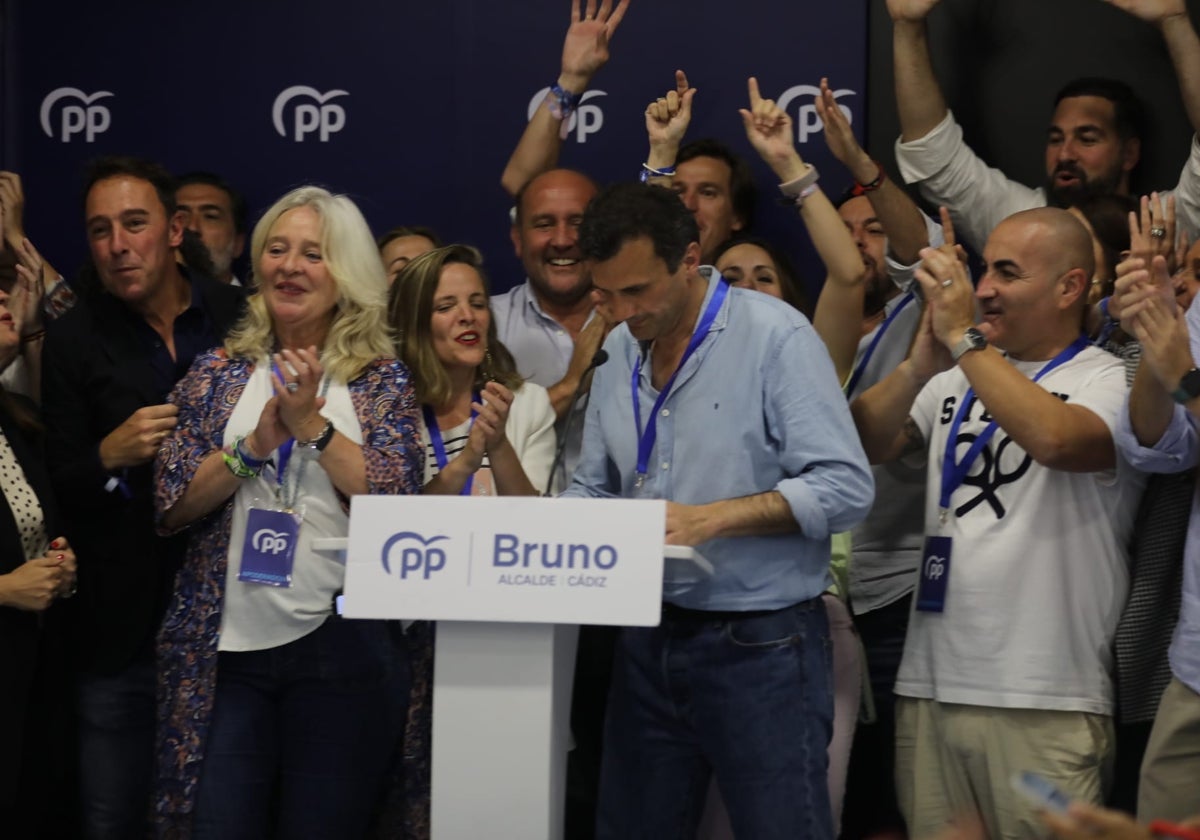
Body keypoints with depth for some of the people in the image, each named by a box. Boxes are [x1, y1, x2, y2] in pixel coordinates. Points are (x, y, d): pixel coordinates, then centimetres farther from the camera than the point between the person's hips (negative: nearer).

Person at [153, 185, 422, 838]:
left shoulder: (381, 380, 3)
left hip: (341, 643, -1)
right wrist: (254, 445, -11)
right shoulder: (218, 373, 8)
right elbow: (169, 506, 1)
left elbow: (399, 503, -9)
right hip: (226, 648, 1)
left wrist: (312, 426, -14)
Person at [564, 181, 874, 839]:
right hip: (649, 640, 7)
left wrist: (710, 518, -24)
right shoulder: (620, 351, 9)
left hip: (760, 643, -6)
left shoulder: (772, 335, -11)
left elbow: (845, 487, -17)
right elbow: (594, 487, 19)